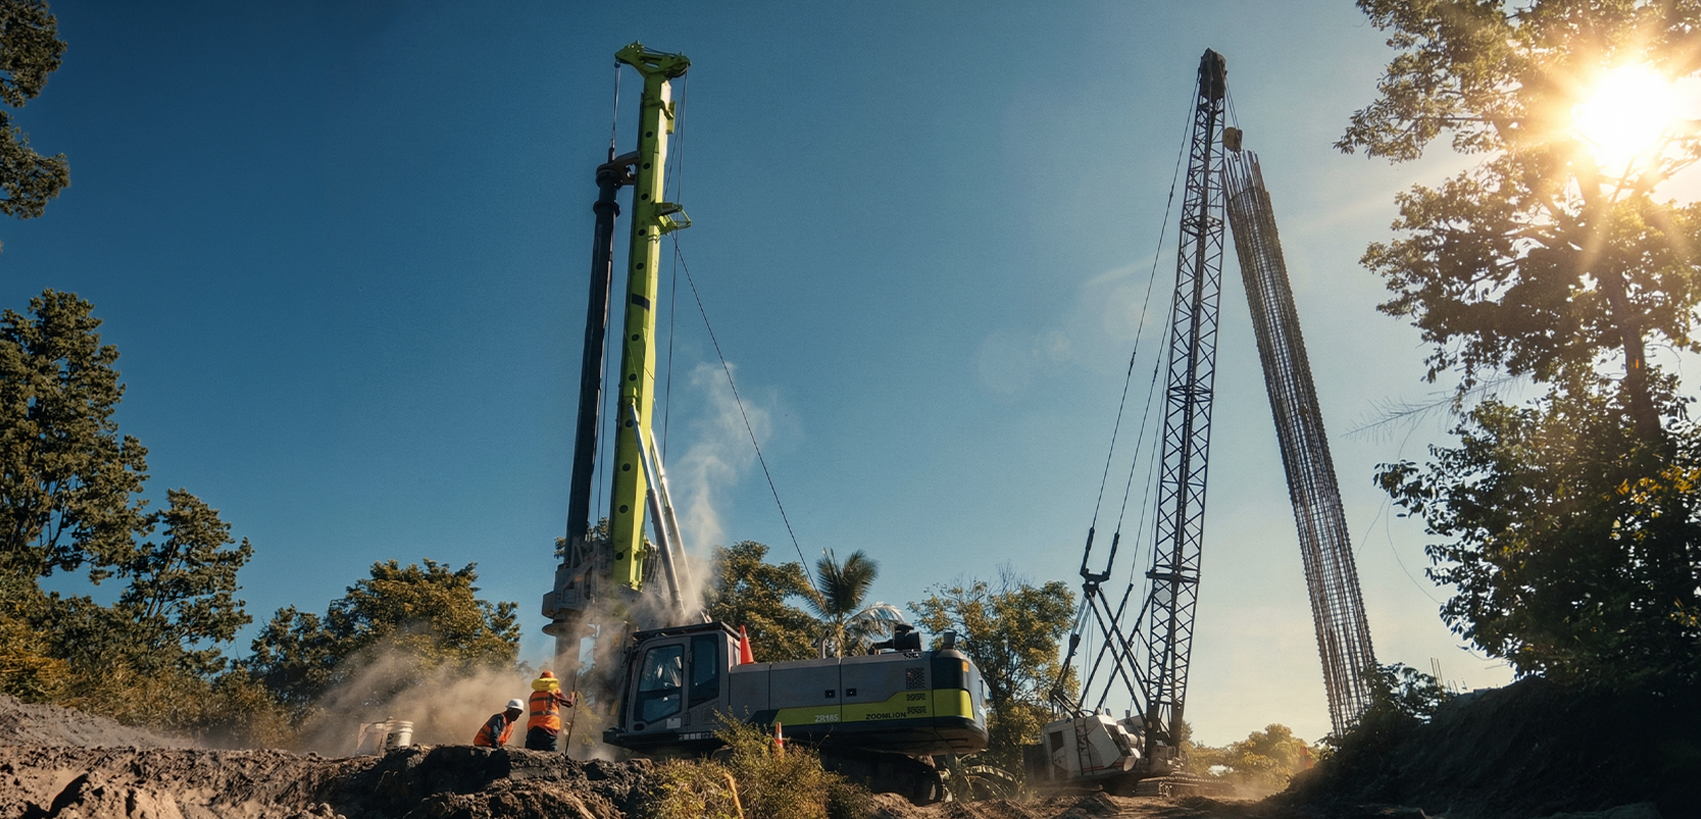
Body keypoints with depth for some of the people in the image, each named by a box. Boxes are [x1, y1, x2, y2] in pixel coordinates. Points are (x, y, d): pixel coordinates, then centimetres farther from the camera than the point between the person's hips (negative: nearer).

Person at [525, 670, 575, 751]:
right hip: (549, 731, -3)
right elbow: (569, 703, 14)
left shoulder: (533, 695, 15)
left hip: (533, 729, 3)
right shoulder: (555, 692, 6)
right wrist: (572, 697, 35)